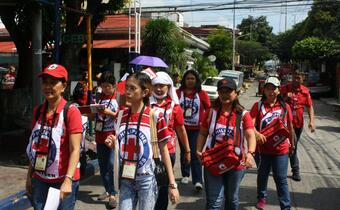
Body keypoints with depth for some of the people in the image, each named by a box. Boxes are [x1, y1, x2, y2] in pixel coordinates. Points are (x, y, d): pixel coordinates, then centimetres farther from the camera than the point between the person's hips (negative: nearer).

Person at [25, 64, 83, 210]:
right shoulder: (38, 111, 5)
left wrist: (68, 180, -23)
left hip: (63, 180, -5)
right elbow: (35, 147, 11)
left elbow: (75, 150, -17)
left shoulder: (71, 112, -13)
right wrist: (29, 176, 11)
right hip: (40, 179, 5)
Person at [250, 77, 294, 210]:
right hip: (262, 148, 1)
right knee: (262, 175, 19)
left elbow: (289, 127, 10)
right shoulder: (258, 105, -5)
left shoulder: (285, 107, -1)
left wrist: (291, 143, 19)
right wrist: (256, 133, -34)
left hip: (281, 149, 0)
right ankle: (262, 198, 42)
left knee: (281, 179, 4)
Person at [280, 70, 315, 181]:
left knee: (294, 145, 14)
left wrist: (311, 121, -8)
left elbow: (310, 106, 3)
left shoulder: (305, 91, 2)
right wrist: (285, 97, -22)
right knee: (293, 144, -10)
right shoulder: (285, 88, -6)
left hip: (299, 123, 4)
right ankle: (296, 171, 5)